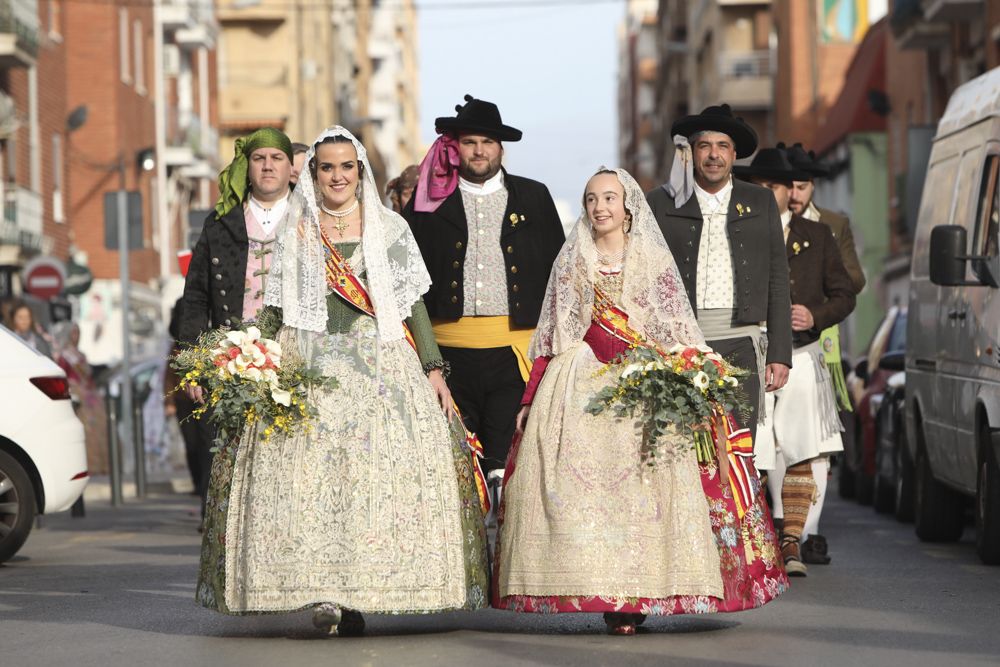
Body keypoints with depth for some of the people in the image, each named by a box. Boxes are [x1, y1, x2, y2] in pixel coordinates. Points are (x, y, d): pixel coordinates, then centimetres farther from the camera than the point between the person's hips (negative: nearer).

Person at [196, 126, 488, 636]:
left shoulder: (390, 229, 10)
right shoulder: (293, 235, 11)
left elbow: (413, 303, 9)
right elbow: (277, 309, 11)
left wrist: (433, 369, 2)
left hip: (382, 366, 0)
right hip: (311, 368, 0)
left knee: (379, 473, -11)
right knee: (310, 478, -13)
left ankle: (358, 595, -8)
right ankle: (323, 591, -14)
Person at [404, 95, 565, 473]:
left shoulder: (534, 198, 12)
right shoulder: (431, 200, 9)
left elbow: (558, 267, 12)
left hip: (515, 346, 0)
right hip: (450, 347, 0)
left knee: (506, 454, -5)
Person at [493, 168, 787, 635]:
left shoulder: (654, 261, 9)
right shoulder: (571, 264, 13)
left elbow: (679, 334, 8)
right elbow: (550, 339, 13)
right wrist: (530, 400, 7)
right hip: (581, 387, 1)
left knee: (645, 488, -10)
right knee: (583, 489, -9)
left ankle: (640, 595, -7)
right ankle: (607, 597, -8)